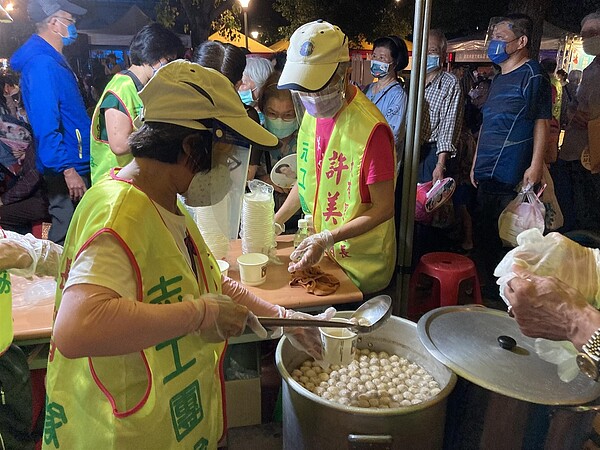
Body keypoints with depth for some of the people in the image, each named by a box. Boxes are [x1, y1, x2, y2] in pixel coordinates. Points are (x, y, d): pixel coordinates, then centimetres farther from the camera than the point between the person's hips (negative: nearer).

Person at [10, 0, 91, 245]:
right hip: (65, 169, -10)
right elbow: (45, 125, -23)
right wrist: (68, 170, -24)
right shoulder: (42, 64, -16)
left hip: (74, 163, 10)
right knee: (66, 236, -3)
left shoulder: (53, 60, 16)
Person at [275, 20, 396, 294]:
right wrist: (275, 222, 3)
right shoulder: (312, 113, 2)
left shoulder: (370, 129, -23)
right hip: (318, 254, 7)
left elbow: (384, 208, -20)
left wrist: (327, 239, -27)